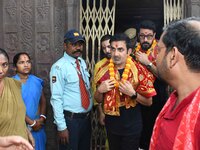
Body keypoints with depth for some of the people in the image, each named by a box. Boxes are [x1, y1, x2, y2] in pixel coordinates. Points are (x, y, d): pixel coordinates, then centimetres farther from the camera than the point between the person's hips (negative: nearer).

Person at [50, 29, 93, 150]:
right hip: (70, 119, -7)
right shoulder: (59, 67, -16)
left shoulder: (83, 63, 7)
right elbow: (56, 98, -17)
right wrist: (61, 126, -18)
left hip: (86, 118, 7)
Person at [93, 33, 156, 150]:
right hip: (111, 124, 3)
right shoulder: (104, 70, -4)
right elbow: (98, 100, 6)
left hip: (132, 126, -3)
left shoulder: (138, 70, -14)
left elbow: (148, 101, -9)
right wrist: (100, 90, -14)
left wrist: (132, 93, -24)